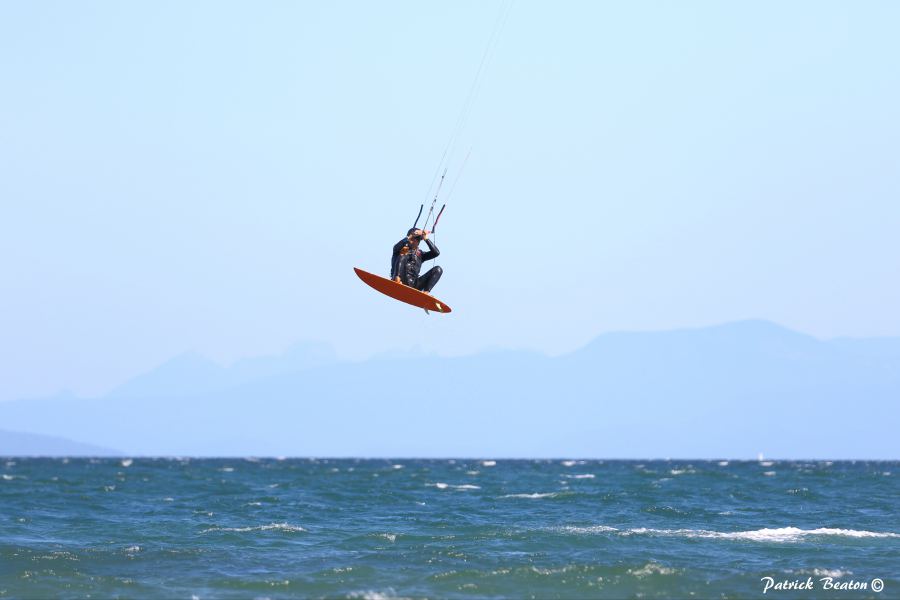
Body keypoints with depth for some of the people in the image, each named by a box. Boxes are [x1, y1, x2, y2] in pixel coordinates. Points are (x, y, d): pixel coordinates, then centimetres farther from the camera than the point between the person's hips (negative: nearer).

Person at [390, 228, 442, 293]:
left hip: (413, 285, 4)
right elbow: (396, 247, -13)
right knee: (402, 257, -21)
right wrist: (411, 236, -21)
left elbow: (436, 253, 9)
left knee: (438, 270, -8)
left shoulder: (419, 254, 22)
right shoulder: (402, 250, 12)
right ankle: (397, 280, -42)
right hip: (401, 283, -4)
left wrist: (426, 239, 1)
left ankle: (425, 292, -28)